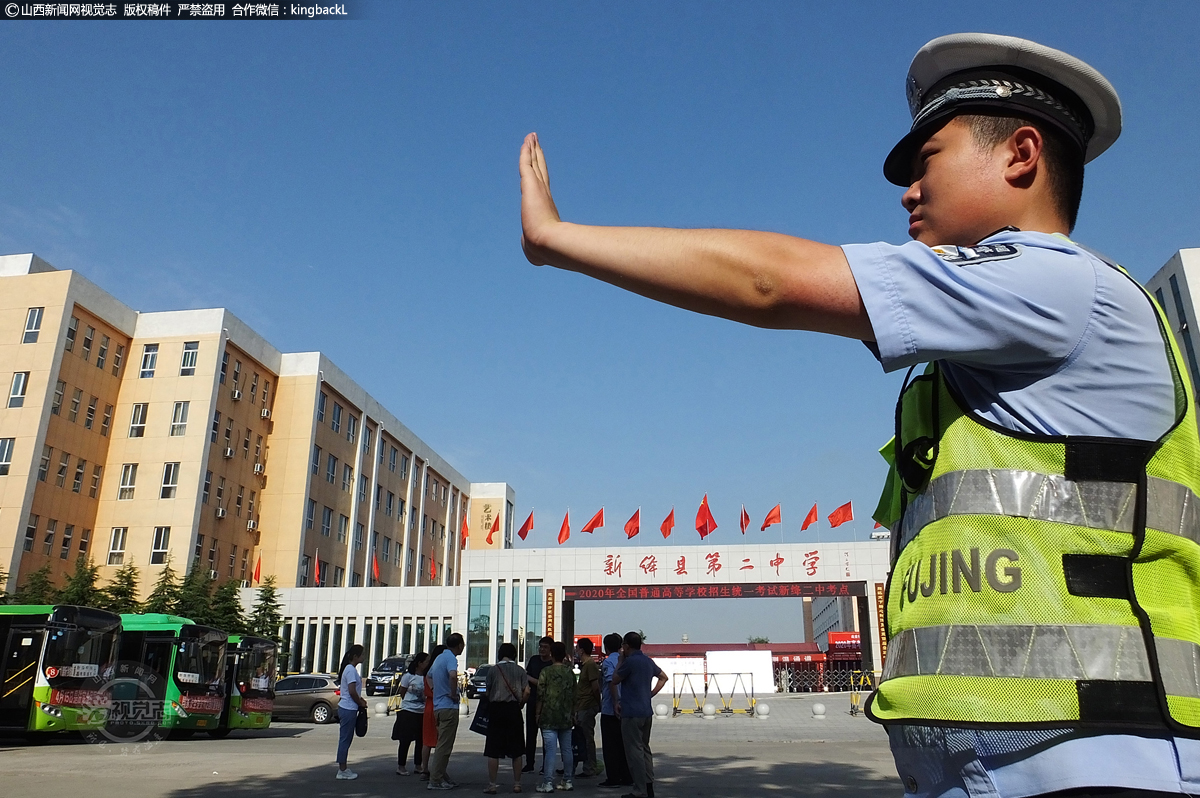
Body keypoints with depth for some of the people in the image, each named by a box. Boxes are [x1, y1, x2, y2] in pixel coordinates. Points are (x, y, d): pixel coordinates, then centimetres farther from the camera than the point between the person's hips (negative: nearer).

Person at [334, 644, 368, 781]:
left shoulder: (350, 669, 14)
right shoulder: (351, 670, -16)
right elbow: (352, 691, -20)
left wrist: (360, 699, 9)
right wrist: (361, 703, -7)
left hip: (346, 708, 10)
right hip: (348, 709, -10)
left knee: (346, 739, 13)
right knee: (345, 739, -3)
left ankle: (343, 768, 19)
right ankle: (342, 770, 3)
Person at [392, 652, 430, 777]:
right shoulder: (408, 676, -7)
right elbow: (402, 693, 1)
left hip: (422, 713, 4)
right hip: (408, 712, -4)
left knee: (421, 740, 9)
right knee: (405, 740, 2)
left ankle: (418, 766, 22)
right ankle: (400, 766, 12)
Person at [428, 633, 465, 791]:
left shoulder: (439, 657, 14)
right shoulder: (451, 658, -15)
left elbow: (429, 675, 29)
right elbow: (453, 675, -35)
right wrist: (453, 694, -21)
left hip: (438, 706, 9)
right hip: (449, 707, -9)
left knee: (442, 744, 17)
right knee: (444, 746, -4)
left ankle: (441, 777, 23)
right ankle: (435, 780, -1)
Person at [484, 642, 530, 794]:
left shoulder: (493, 670, 0)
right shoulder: (519, 670, 2)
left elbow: (488, 692, 4)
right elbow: (526, 691, -5)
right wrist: (519, 703, 10)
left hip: (496, 709, -1)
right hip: (513, 709, 1)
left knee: (493, 751, 4)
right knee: (516, 750, 10)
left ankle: (492, 785, 4)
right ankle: (517, 784, 14)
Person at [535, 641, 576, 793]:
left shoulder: (546, 672, -7)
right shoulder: (570, 672, 6)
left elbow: (540, 695, -8)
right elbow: (573, 695, 12)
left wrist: (538, 714, 2)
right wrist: (572, 714, 21)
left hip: (549, 717, -4)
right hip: (566, 718, 4)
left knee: (550, 750, -4)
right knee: (567, 749, 11)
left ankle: (548, 783, -5)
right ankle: (568, 781, 17)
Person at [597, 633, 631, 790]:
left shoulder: (608, 662, -11)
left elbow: (612, 683, -21)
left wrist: (615, 705, -21)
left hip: (610, 710, -7)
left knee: (610, 746, 1)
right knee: (623, 744, 12)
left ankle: (613, 778, 3)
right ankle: (627, 778, 14)